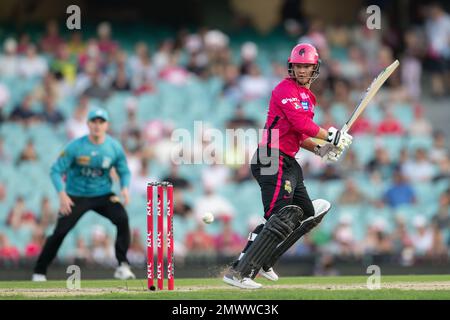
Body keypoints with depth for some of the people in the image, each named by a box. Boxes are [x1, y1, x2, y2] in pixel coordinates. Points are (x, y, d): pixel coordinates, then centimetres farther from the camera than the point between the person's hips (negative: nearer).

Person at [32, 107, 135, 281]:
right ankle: (39, 272, 9)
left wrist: (124, 188, -16)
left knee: (122, 219, -23)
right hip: (76, 196, -1)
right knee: (59, 232, -7)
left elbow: (124, 171, 5)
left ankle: (123, 266, -16)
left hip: (103, 195, 1)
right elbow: (56, 170, -12)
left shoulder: (115, 147, -7)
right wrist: (62, 194, -25)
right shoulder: (75, 147, -15)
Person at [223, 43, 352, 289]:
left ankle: (263, 262, 20)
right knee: (281, 219, -20)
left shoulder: (307, 96, 21)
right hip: (274, 161, -10)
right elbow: (302, 124, -22)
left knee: (305, 215, 17)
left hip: (288, 163, 10)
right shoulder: (287, 90, -10)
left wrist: (319, 149, 10)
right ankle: (239, 272, -26)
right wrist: (332, 137, -15)